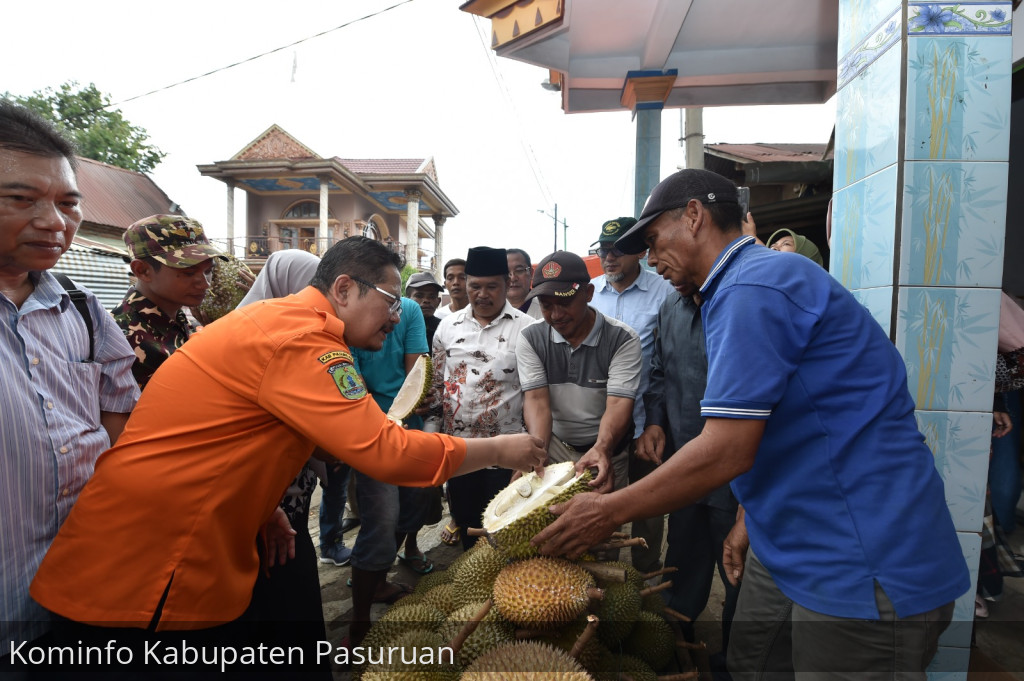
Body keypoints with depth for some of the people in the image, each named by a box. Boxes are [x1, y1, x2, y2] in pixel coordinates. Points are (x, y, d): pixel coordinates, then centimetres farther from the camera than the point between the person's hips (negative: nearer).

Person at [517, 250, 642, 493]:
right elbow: (537, 399, -13)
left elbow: (618, 404, -21)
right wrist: (537, 449, -31)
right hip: (554, 445, 1)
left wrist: (601, 449, -40)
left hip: (607, 448, -1)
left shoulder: (623, 339, -13)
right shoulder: (531, 339, -6)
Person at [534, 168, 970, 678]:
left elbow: (727, 451, -25)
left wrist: (609, 512, -16)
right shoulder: (743, 286, 13)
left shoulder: (753, 287, -20)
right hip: (788, 545, 10)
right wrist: (746, 522, 18)